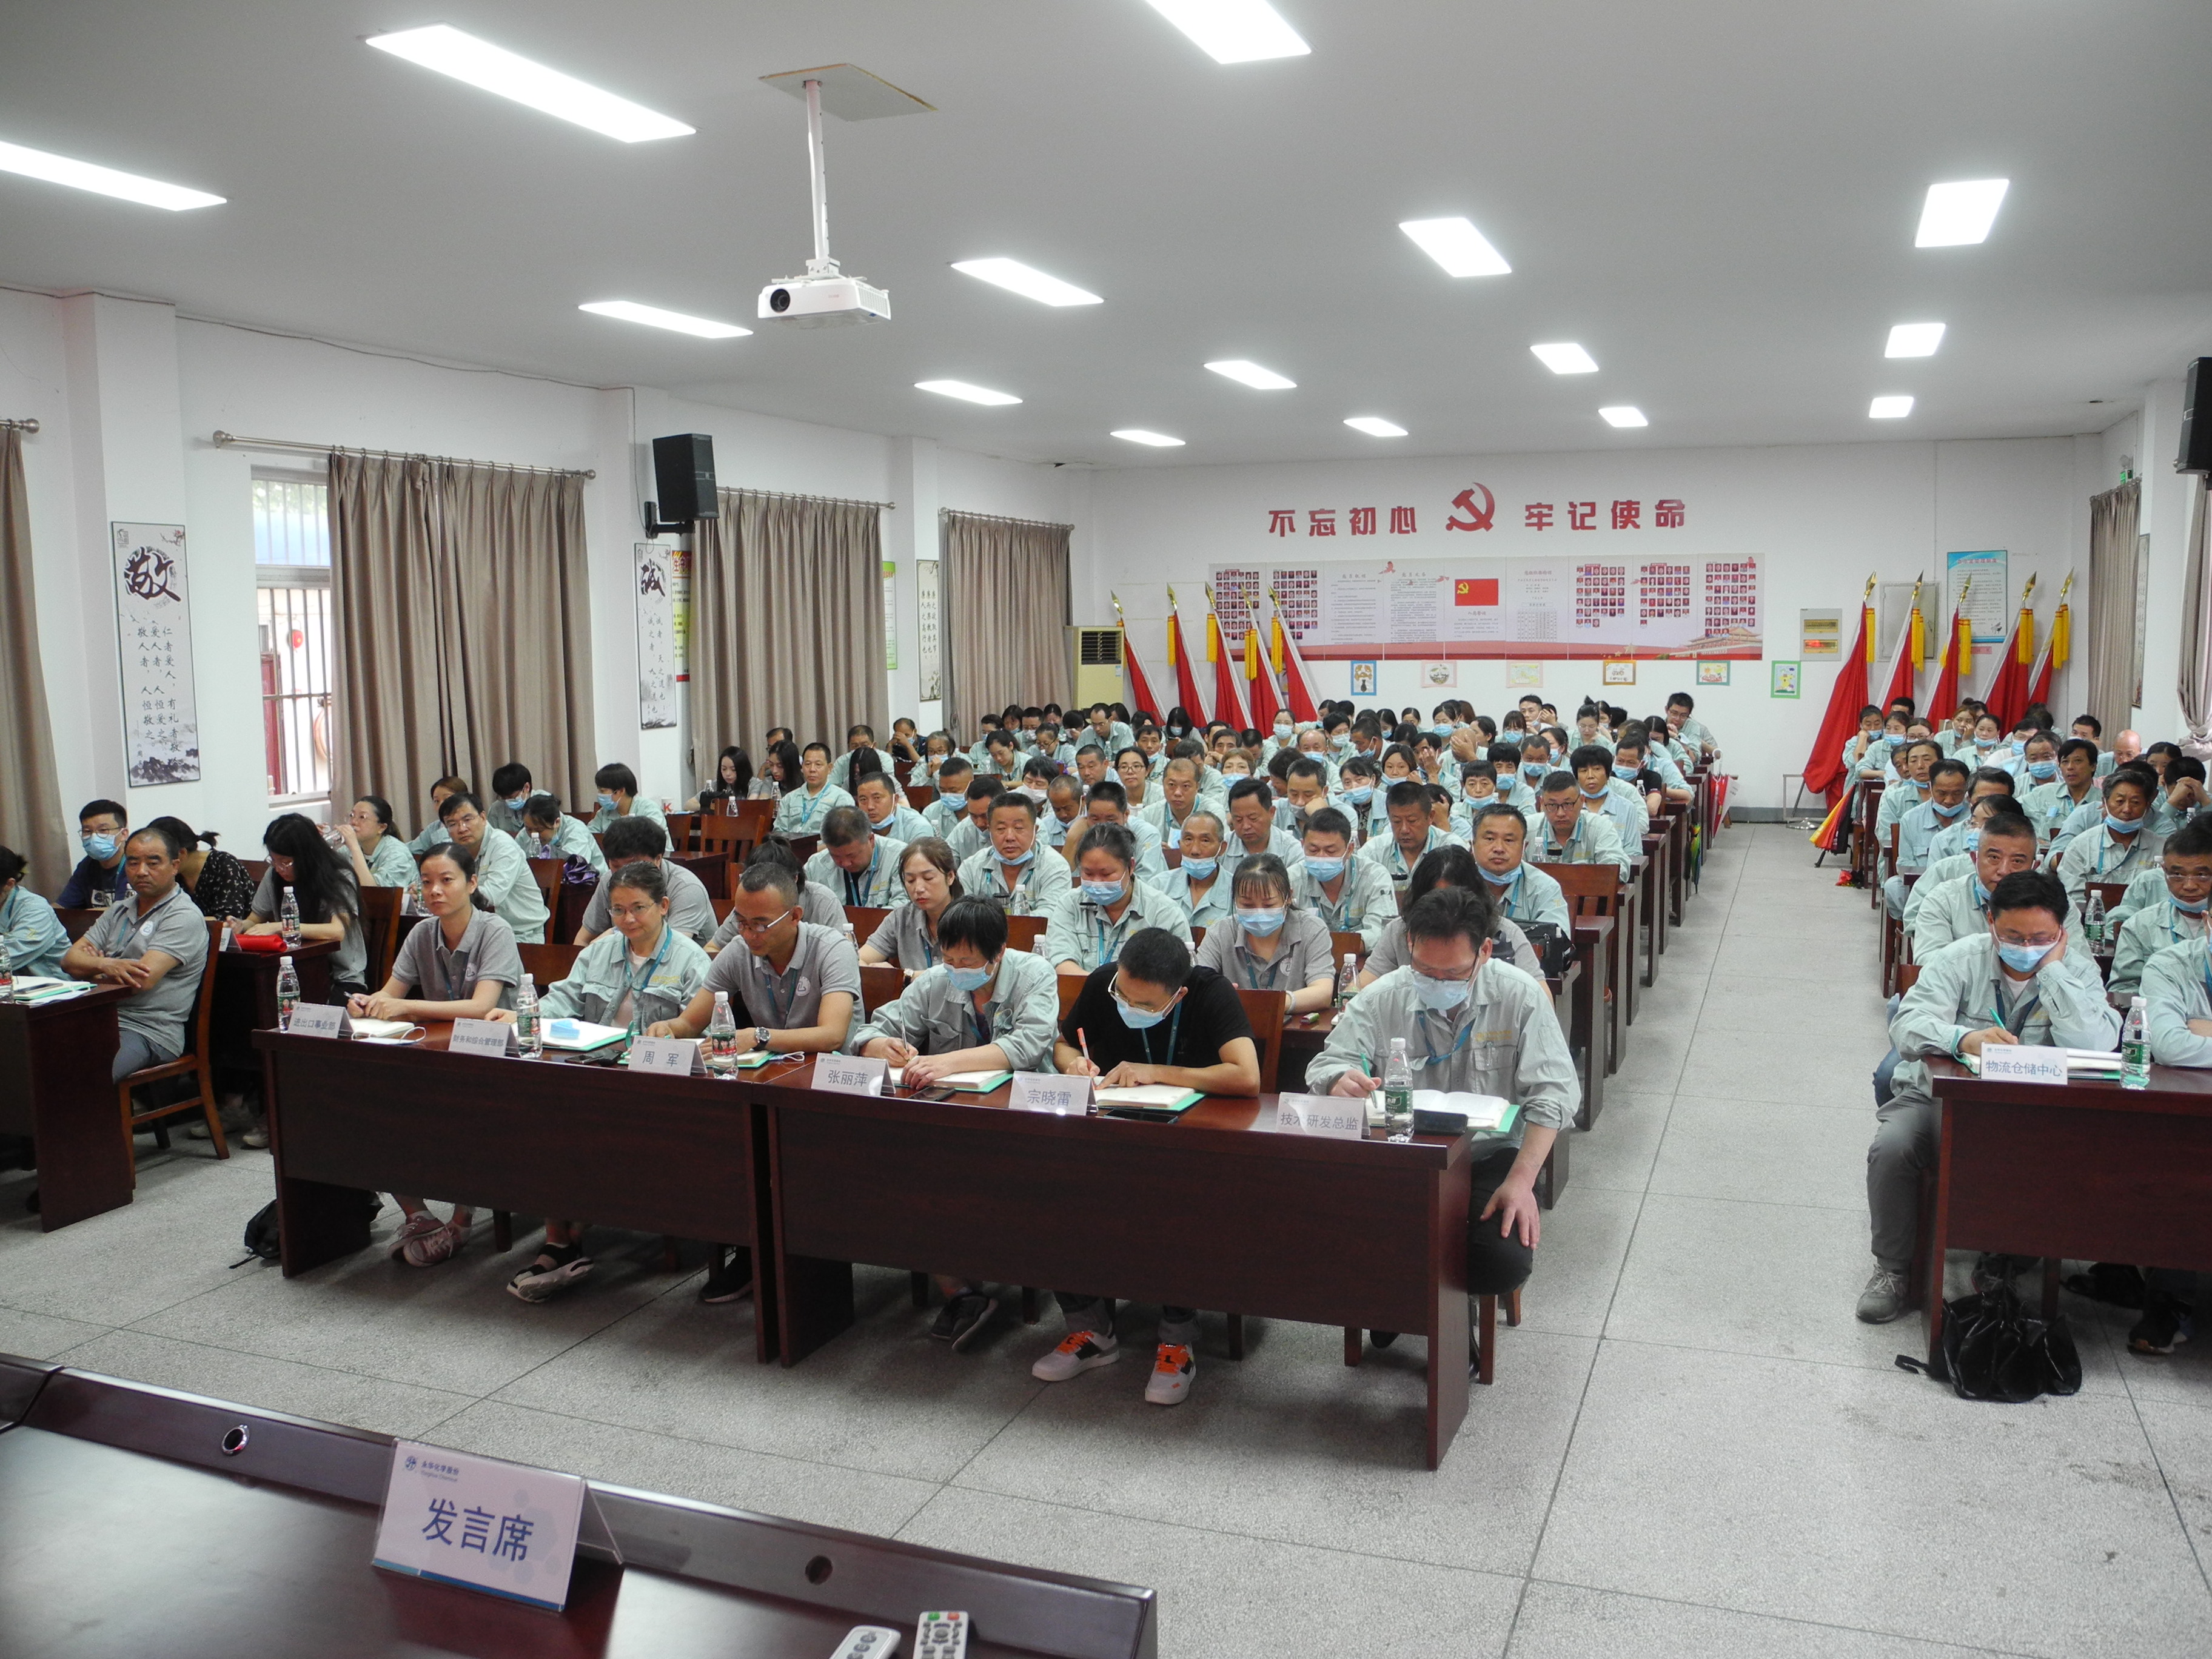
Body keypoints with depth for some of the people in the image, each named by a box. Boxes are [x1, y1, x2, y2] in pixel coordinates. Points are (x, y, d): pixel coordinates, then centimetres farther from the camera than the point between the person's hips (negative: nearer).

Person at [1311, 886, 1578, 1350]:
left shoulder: (1519, 995, -7)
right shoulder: (1381, 999, -4)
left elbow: (1554, 1094, -9)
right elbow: (1326, 1066, -2)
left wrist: (1521, 1180, -20)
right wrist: (1343, 1081, -30)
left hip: (1490, 1156, 0)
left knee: (1507, 1263, -25)